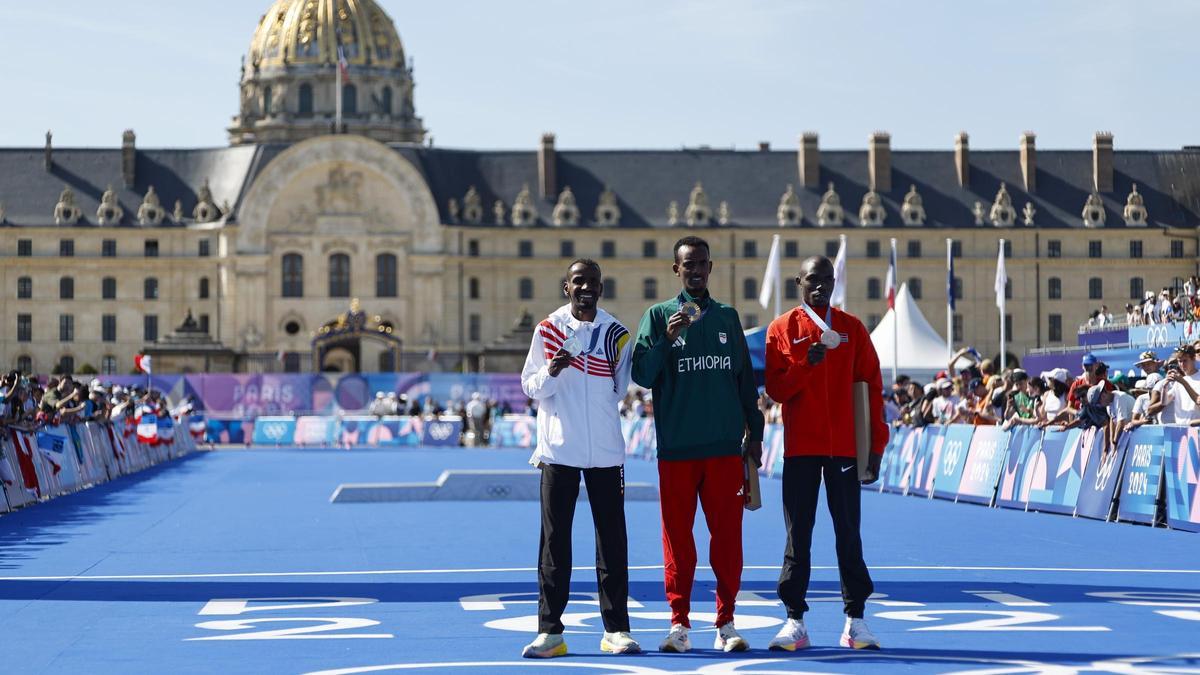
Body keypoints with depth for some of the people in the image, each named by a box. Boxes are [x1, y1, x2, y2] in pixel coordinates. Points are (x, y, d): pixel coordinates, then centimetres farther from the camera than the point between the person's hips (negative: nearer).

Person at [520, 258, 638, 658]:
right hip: (559, 450, -1)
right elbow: (529, 386, 3)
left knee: (612, 541, 2)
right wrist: (551, 372, -13)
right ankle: (550, 631, 1)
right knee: (554, 540, -1)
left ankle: (616, 629, 8)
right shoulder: (548, 329, 3)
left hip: (605, 452, 1)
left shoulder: (615, 333, 7)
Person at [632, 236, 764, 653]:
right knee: (678, 536, 1)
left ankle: (726, 623, 7)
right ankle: (679, 624, 7)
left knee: (727, 535, 1)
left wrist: (754, 433, 12)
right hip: (676, 447, -2)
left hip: (726, 446, 2)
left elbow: (745, 377, 15)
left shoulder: (728, 317, 12)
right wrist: (667, 339, -19)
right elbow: (641, 375, -5)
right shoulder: (658, 317, 5)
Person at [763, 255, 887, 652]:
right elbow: (775, 389, -1)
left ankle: (855, 621, 6)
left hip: (845, 448, 1)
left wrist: (876, 445, 1)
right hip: (800, 448, -1)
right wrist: (806, 364, -18)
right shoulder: (782, 329, 5)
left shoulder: (852, 328, 8)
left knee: (848, 533, 2)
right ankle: (795, 621, 3)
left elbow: (872, 387, 7)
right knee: (797, 535, 1)